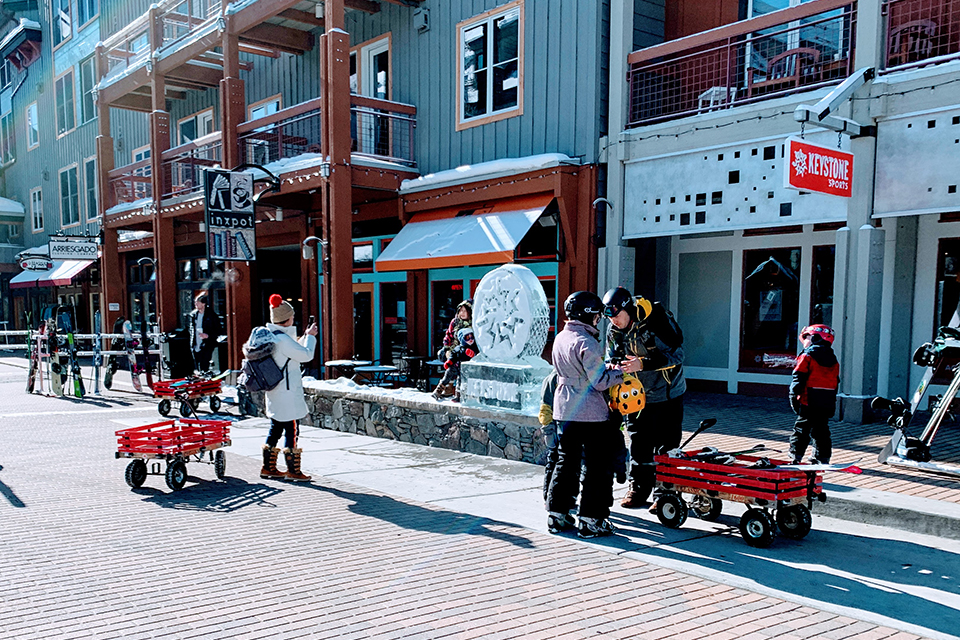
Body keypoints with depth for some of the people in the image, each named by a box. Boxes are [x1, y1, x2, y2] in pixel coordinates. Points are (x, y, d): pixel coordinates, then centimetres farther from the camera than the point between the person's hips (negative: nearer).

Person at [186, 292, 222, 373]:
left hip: (206, 347, -5)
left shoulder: (211, 315, -6)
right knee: (197, 369, 8)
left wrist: (208, 335, -18)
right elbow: (189, 327, 25)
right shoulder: (192, 315, 9)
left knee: (204, 369, -9)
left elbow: (218, 331, -4)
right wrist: (192, 334, 5)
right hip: (195, 347, 5)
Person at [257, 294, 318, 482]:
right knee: (292, 430, -1)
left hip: (274, 392, 10)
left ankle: (268, 467, 23)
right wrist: (310, 336, -4)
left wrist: (304, 336, 17)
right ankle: (293, 471, 5)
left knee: (276, 428, 16)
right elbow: (306, 355, -17)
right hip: (287, 394, -10)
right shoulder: (283, 339, -20)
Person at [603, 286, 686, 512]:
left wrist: (643, 363, -34)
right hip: (637, 394, 5)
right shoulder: (614, 332, -3)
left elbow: (676, 354, -25)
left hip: (667, 393, -5)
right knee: (638, 444, 8)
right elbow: (611, 360, 7)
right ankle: (638, 488, 21)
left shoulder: (656, 319, -21)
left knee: (666, 445, 0)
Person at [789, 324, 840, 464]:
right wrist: (831, 401, 21)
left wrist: (794, 396, -7)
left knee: (801, 428, 0)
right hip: (828, 401, 6)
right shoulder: (833, 360, 14)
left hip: (810, 401, -6)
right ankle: (823, 458, 14)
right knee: (821, 429, 13)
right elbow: (836, 382, 17)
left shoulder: (807, 356, -7)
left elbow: (799, 379, -12)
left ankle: (795, 456, -3)